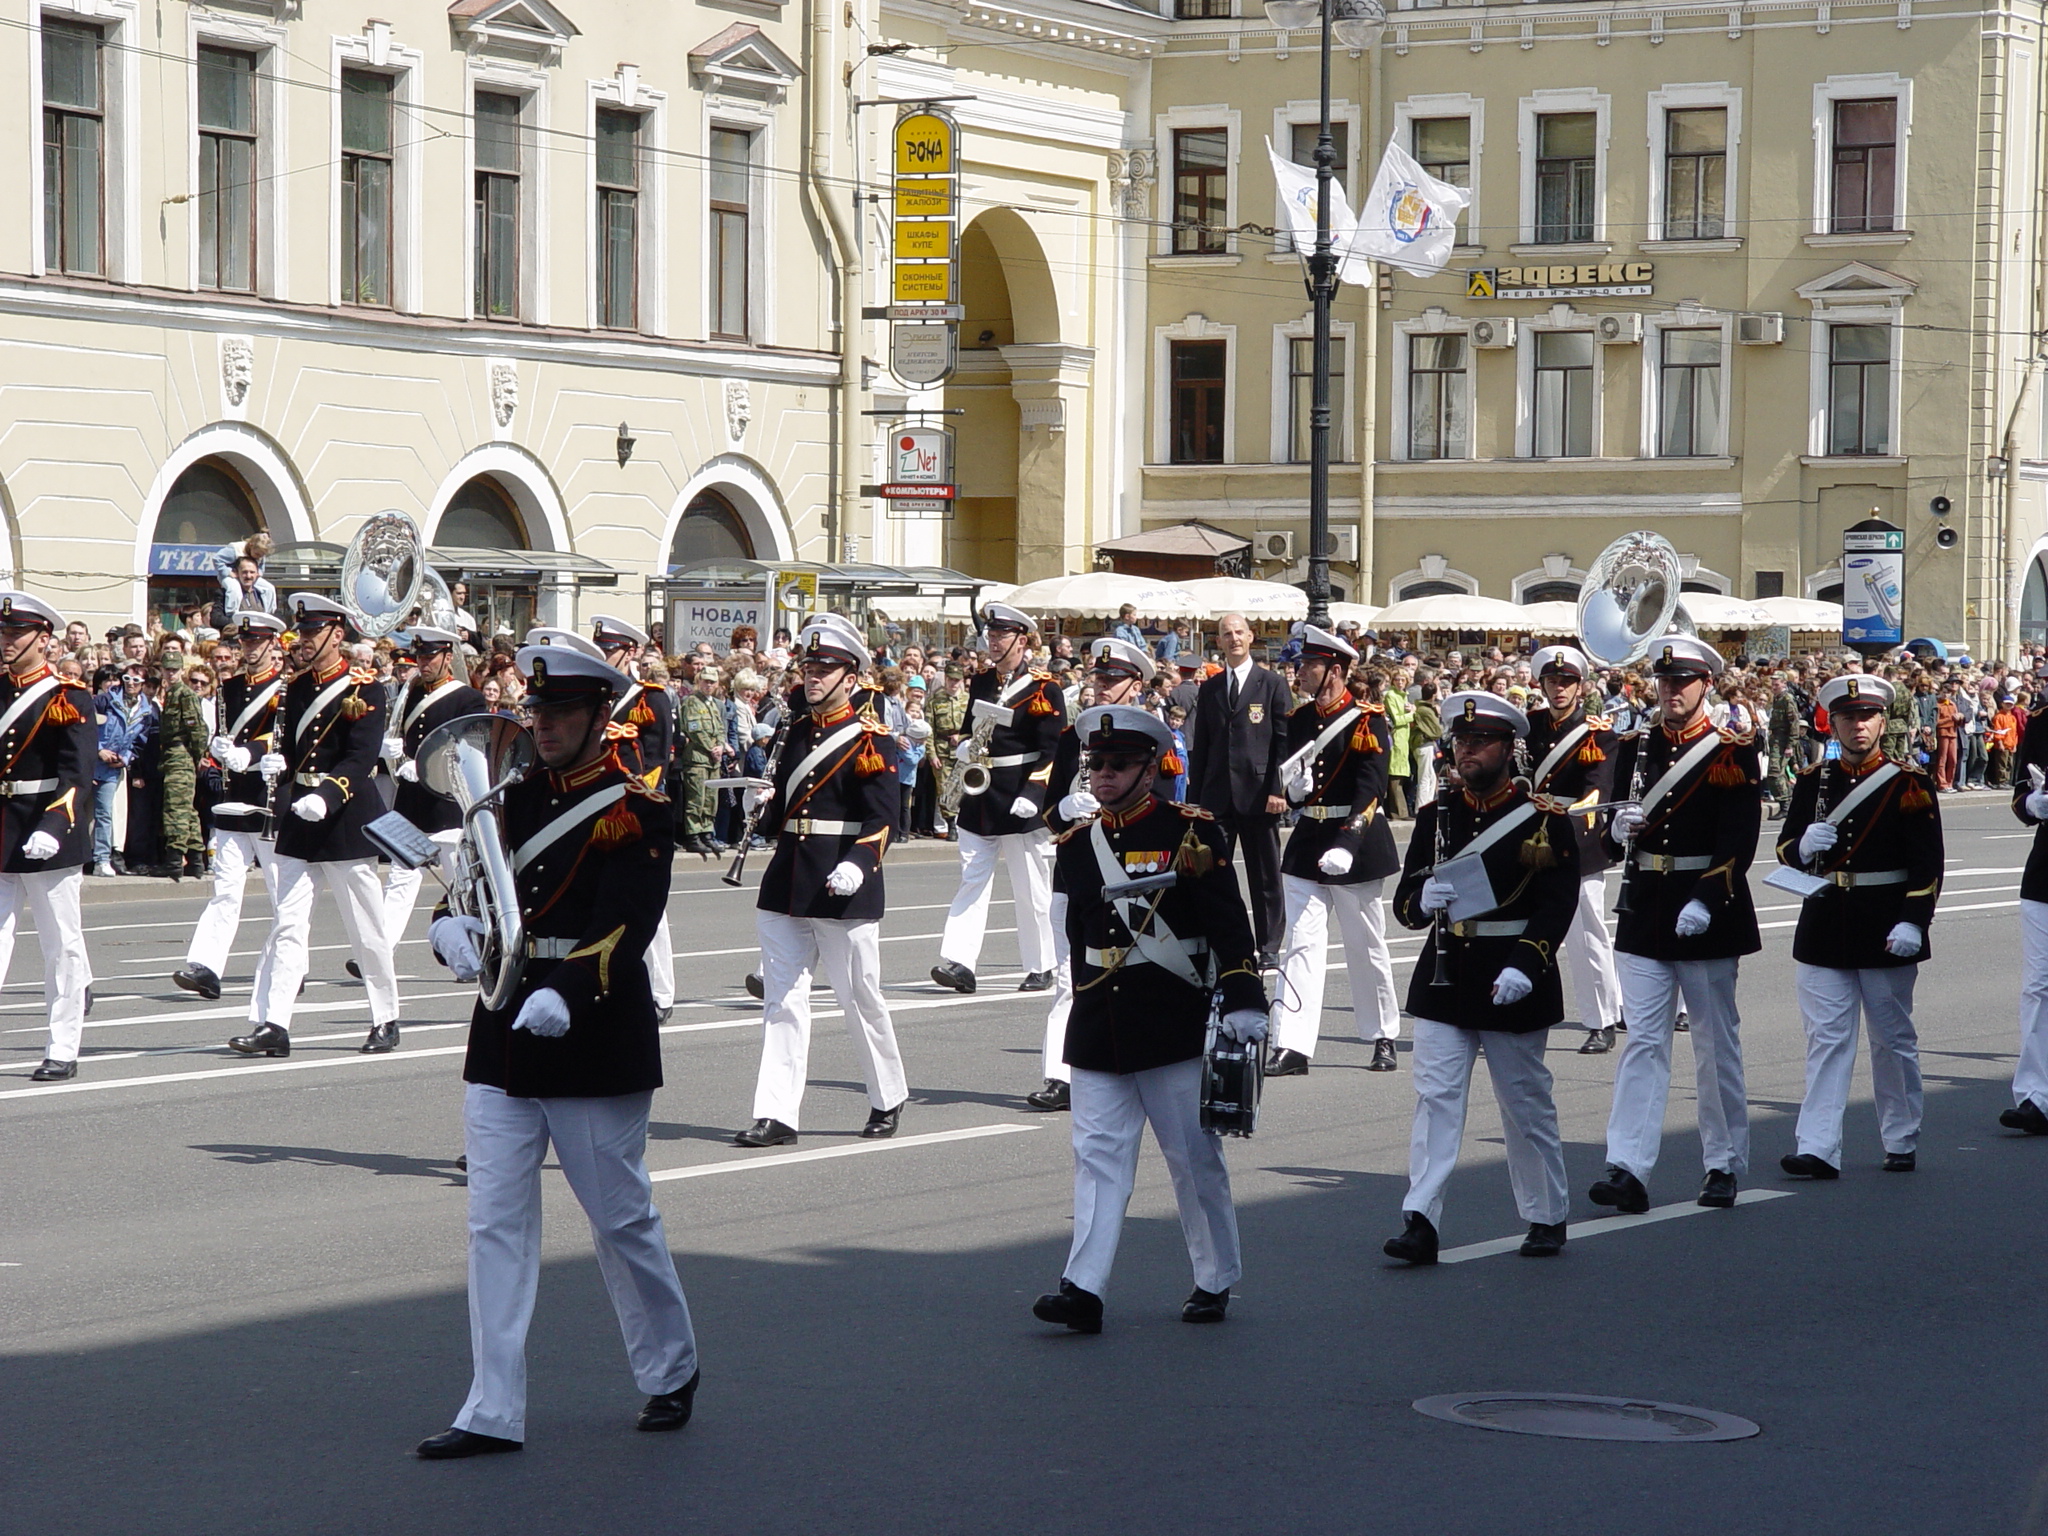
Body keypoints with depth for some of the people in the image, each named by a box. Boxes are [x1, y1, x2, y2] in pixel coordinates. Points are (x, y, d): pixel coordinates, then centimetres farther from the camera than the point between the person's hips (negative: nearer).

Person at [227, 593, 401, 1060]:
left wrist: (326, 796, -30)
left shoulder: (364, 688, -8)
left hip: (345, 818, -5)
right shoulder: (298, 685, 10)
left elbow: (362, 757, -17)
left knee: (367, 932, 5)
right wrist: (276, 761, -6)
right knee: (286, 925, -3)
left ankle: (386, 1021, 18)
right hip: (297, 819, 5)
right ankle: (272, 1025, -7)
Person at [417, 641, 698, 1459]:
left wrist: (566, 994, -34)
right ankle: (493, 1414, 4)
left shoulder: (637, 811, -8)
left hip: (595, 1046, -5)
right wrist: (451, 926, -19)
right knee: (495, 1224, 1)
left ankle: (672, 1370, 30)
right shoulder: (511, 799, 10)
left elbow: (625, 929, -18)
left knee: (623, 1219, 8)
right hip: (501, 1046, 5)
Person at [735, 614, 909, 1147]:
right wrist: (762, 805, 0)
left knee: (860, 998, 6)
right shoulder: (797, 732, 13)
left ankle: (889, 1098, 25)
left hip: (843, 889, -6)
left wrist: (858, 865, -29)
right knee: (783, 1000, 1)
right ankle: (776, 1116, -1)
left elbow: (882, 818, -14)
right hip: (785, 884, 6)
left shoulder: (872, 740, -6)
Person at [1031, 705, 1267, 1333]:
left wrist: (1244, 1000, -19)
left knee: (1194, 1158, 5)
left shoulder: (1190, 834, -5)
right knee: (1098, 1155, -2)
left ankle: (1216, 1281, 18)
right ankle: (1083, 1288, -8)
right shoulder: (1078, 845, 10)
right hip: (1098, 1032, 4)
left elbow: (1229, 924, -10)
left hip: (1174, 1024, -4)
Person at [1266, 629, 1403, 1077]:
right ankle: (1292, 1048, -10)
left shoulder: (1367, 720, -10)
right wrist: (1294, 786, -8)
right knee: (1302, 943, -4)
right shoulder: (1300, 720, 8)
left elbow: (1370, 789, -17)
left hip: (1357, 842, -5)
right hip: (1308, 840, 5)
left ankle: (1384, 1038, 24)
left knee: (1366, 947, 7)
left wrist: (1348, 845, -27)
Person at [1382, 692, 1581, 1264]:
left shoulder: (1543, 818, -4)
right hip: (1443, 979, 3)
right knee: (1435, 1099, -5)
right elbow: (1405, 899, 4)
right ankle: (1420, 1222, -8)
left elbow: (1558, 903, -10)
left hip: (1513, 985, -3)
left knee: (1527, 1104, 8)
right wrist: (1421, 899, -21)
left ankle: (1547, 1217, 22)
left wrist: (1524, 966, -24)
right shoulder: (1436, 813, 6)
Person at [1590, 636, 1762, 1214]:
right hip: (1644, 910, 3)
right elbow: (1614, 837, 12)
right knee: (1643, 1041, -2)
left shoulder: (1733, 752, -5)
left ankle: (1725, 1165, 18)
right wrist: (1620, 828, -11)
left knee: (1716, 1044, 7)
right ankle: (1628, 1171, -8)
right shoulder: (1636, 748, 9)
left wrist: (1706, 902, -22)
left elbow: (1739, 840, -11)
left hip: (1708, 914, -3)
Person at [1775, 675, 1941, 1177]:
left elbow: (1927, 862, -6)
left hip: (1887, 930, -2)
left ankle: (1902, 1140, 21)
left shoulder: (1908, 783, -3)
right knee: (1826, 1040, -2)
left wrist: (1913, 922, -15)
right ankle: (1818, 1149, -5)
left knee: (1893, 1040, 9)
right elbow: (1785, 848, 10)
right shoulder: (1813, 782, 7)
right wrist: (1804, 847, -14)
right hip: (1825, 926, 2)